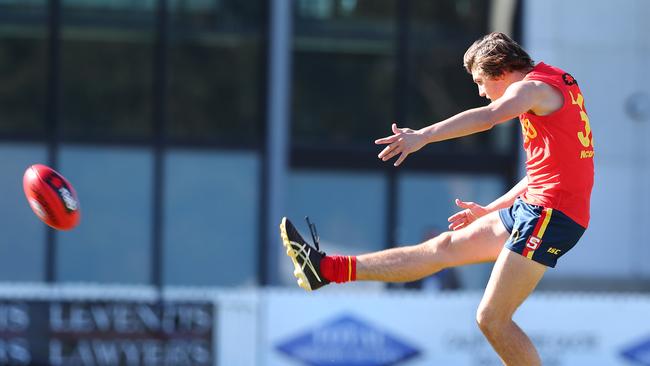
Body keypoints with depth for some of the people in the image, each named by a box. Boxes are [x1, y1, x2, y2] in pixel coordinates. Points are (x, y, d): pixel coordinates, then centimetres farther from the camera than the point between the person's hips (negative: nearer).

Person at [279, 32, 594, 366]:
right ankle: (328, 269, 21)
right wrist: (490, 211, 28)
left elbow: (489, 116, -31)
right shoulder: (555, 86, 20)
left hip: (548, 214, -10)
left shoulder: (534, 87, -10)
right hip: (532, 208, 10)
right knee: (445, 247, 15)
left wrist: (424, 136, -39)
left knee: (491, 319, -12)